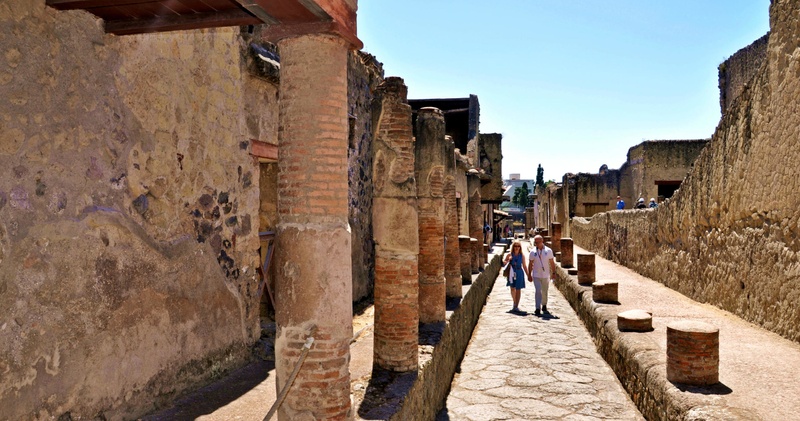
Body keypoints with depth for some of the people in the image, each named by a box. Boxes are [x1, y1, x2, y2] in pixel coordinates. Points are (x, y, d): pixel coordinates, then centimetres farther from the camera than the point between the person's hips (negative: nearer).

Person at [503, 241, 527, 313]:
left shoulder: (522, 256, 2)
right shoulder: (509, 255, 1)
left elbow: (524, 265, 8)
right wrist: (508, 260, -15)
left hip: (519, 273, 0)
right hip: (512, 273, 0)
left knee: (518, 289, 0)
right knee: (512, 288, 8)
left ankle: (516, 307, 4)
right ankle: (515, 303, 32)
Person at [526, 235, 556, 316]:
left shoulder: (548, 251, -1)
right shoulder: (533, 252, -1)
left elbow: (552, 263, 5)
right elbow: (530, 264, 5)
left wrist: (553, 273, 2)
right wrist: (529, 275, 5)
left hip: (546, 275, 1)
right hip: (536, 275, -1)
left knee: (545, 292, 11)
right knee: (538, 291, -10)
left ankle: (544, 307, 29)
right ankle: (538, 308, -9)